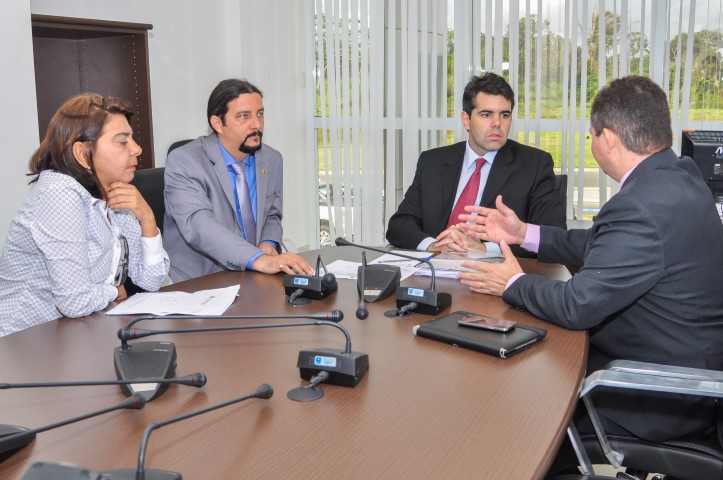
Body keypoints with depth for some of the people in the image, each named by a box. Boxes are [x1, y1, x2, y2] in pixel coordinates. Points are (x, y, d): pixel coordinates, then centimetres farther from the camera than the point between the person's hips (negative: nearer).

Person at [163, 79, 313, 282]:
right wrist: (259, 259, -37)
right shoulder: (183, 162, -11)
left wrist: (268, 244, -5)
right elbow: (198, 224, -25)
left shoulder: (272, 160, 5)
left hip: (254, 281, 5)